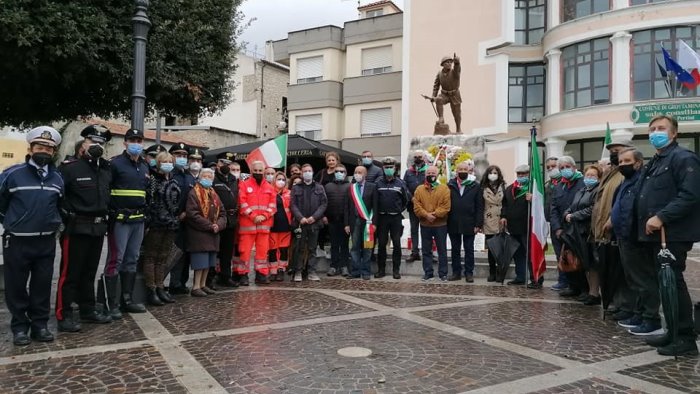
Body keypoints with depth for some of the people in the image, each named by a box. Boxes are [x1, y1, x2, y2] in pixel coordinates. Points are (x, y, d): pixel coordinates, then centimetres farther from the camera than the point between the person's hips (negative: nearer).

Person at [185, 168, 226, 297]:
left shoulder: (214, 194, 16)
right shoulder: (194, 193, -7)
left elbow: (222, 213, 13)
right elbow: (192, 214, -17)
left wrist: (218, 225, -7)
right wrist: (209, 225, -18)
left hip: (212, 234, 7)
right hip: (199, 233, -7)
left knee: (208, 262, 11)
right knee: (201, 262, -7)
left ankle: (203, 285, 20)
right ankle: (196, 287, 1)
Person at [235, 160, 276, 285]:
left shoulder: (269, 187, 12)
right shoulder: (244, 185, 2)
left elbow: (273, 204, 6)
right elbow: (242, 203, -7)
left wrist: (264, 216, -9)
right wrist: (253, 216, -14)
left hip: (264, 224, 3)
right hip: (247, 223, -3)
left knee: (263, 250, 7)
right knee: (245, 250, -2)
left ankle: (261, 274, 15)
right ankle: (243, 275, 5)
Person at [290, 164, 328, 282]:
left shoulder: (319, 188, 10)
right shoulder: (296, 188, 7)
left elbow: (324, 203, 3)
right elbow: (293, 205, 0)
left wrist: (314, 217, -9)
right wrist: (300, 218, -14)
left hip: (314, 222, 1)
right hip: (300, 223, -1)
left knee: (312, 249, 6)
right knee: (300, 249, 2)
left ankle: (312, 272, 10)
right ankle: (298, 272, 7)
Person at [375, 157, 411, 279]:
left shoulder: (400, 183, 2)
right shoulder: (378, 183, 2)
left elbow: (407, 198, 9)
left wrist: (400, 209, 9)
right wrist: (378, 210, 5)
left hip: (396, 218, 0)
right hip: (382, 217, 0)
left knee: (397, 244, 3)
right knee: (381, 244, 5)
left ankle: (396, 270, 11)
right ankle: (381, 269, 13)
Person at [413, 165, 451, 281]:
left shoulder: (444, 189, -3)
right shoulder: (419, 189, 3)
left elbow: (446, 207, -11)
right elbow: (416, 207, -5)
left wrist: (434, 214, -20)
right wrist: (426, 215, -19)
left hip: (440, 225, -2)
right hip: (425, 225, 2)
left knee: (442, 250, 5)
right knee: (426, 250, 8)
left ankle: (443, 273, 14)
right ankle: (428, 273, 17)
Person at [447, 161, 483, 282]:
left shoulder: (475, 186, -1)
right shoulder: (450, 185, 2)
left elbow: (480, 207, -3)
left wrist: (478, 224, -9)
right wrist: (446, 222, -5)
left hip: (469, 224, -1)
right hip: (453, 224, 1)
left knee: (469, 249, 8)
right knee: (455, 249, 11)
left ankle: (469, 272, 17)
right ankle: (456, 272, 20)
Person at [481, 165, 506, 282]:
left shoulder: (503, 187, 3)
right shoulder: (483, 188, 5)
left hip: (500, 221, -1)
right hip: (488, 221, 1)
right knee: (491, 248, 5)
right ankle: (492, 272, 14)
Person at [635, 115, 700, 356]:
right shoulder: (653, 164, 21)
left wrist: (661, 217, -23)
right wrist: (646, 223, 12)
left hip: (672, 235, -9)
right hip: (655, 234, 9)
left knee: (673, 283, -7)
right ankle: (674, 333, 21)